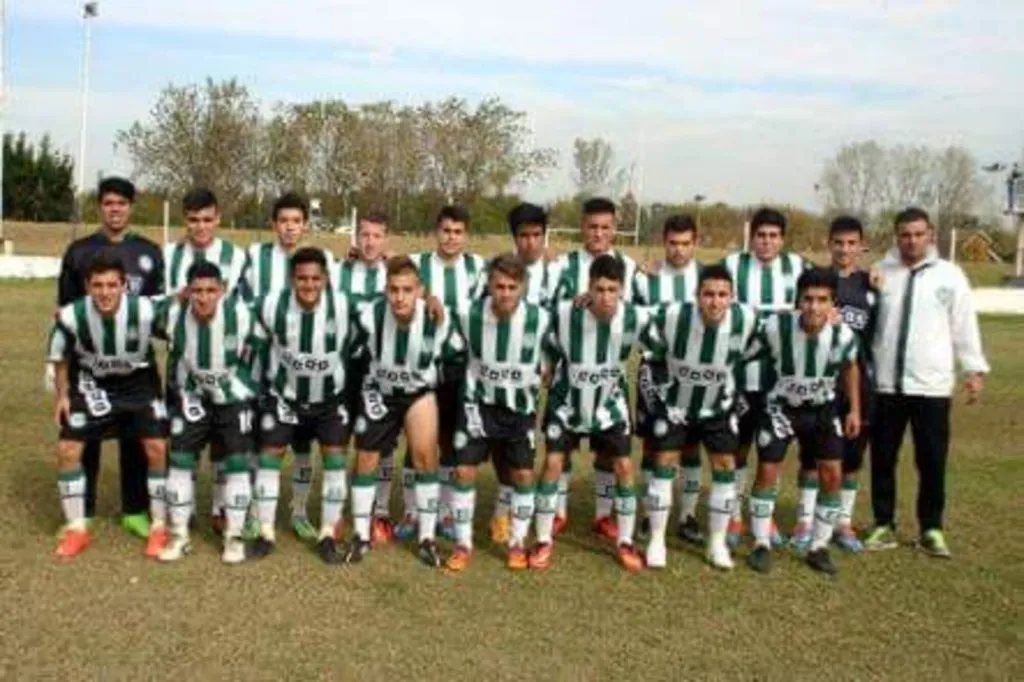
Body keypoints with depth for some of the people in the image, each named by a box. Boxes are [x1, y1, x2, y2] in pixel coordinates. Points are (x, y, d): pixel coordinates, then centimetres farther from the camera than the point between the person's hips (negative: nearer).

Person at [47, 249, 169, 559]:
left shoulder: (145, 311, -32)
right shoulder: (71, 316, -26)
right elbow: (62, 357, -4)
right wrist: (62, 395, -1)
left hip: (139, 382, -1)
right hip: (93, 384, 1)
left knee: (156, 448, -10)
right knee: (68, 450, -5)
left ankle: (159, 527, 6)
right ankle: (76, 529, 13)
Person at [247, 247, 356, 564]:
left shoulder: (344, 307, -21)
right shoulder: (272, 306, -20)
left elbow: (353, 351, -3)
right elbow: (258, 346, -1)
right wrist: (267, 382, 5)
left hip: (330, 398, 0)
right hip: (284, 395, 0)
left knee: (335, 458, -4)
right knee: (269, 456, 0)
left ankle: (328, 535, 8)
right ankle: (266, 533, 12)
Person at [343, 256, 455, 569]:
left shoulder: (438, 320, -25)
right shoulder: (369, 317, -25)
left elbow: (446, 360, -5)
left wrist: (436, 390, -3)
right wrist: (369, 393, -7)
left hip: (419, 391, 0)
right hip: (379, 392, 1)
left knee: (425, 455, -16)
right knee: (365, 460, 4)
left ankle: (427, 537, 0)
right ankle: (361, 535, 23)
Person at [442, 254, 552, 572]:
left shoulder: (540, 319, -18)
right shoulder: (467, 315, -18)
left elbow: (549, 363, 0)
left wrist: (534, 386, 2)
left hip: (520, 407, 0)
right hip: (478, 403, 0)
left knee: (523, 475, 1)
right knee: (464, 471, -3)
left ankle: (518, 544, 20)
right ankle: (463, 544, 13)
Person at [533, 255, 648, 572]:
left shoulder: (636, 319, -23)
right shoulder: (564, 314, -27)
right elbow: (546, 350, -7)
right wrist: (548, 373, -1)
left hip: (610, 403, 1)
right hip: (567, 401, -1)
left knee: (624, 467, -1)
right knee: (553, 464, -5)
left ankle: (625, 543, 15)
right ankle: (544, 542, 8)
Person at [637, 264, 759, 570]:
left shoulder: (746, 319, -24)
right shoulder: (671, 316, -30)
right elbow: (649, 353, -10)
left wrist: (731, 387, 7)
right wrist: (659, 387, -3)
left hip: (718, 406, 2)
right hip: (674, 402, -2)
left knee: (725, 467, 2)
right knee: (663, 464, -3)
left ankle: (718, 542, 17)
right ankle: (657, 540, 10)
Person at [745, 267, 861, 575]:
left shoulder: (843, 334, -22)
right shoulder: (776, 327, -29)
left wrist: (855, 409, 3)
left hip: (822, 408, 2)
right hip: (782, 406, -2)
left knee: (832, 475, -4)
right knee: (767, 471, -5)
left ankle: (819, 547, 12)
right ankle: (762, 545, 11)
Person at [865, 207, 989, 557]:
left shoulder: (949, 275, 1)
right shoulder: (881, 273, 3)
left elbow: (965, 326, 4)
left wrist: (975, 369, 2)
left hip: (931, 385, -1)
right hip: (886, 384, 1)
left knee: (932, 461, 4)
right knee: (883, 458, 8)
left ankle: (931, 529, 18)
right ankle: (884, 525, 21)